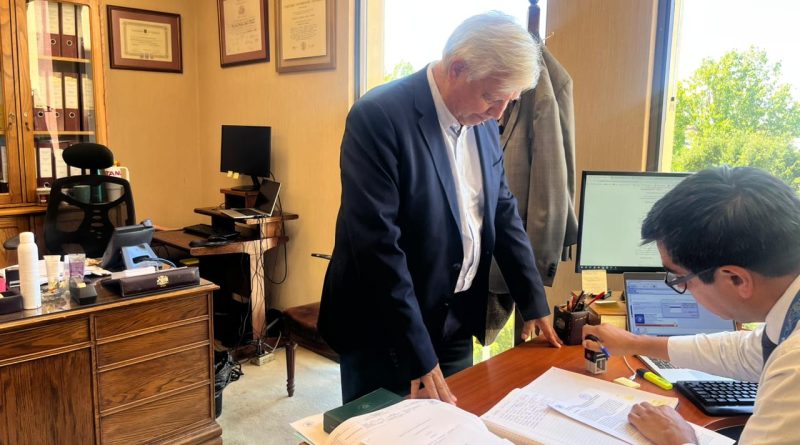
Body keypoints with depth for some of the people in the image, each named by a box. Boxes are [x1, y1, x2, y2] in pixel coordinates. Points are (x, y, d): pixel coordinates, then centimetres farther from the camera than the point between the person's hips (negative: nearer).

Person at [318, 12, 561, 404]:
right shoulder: (378, 117, -21)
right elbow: (378, 244, -25)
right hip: (383, 331, -6)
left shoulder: (482, 121, 2)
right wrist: (419, 356, -23)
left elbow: (502, 210, 11)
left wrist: (533, 302, 9)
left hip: (456, 321, 6)